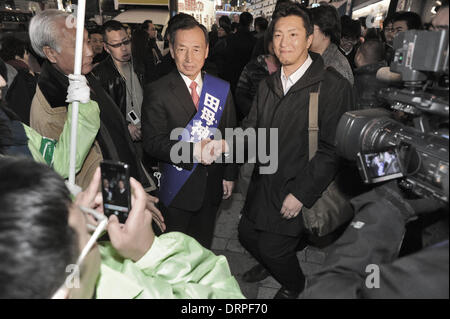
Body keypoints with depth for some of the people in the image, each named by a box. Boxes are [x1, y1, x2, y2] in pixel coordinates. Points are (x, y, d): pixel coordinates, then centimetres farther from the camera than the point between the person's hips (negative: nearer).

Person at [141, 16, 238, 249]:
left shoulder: (221, 89, 0)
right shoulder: (157, 92, -14)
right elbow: (153, 142, -19)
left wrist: (229, 175, 7)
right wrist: (193, 150, -33)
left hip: (212, 185, 4)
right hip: (177, 189, -3)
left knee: (204, 243, 24)